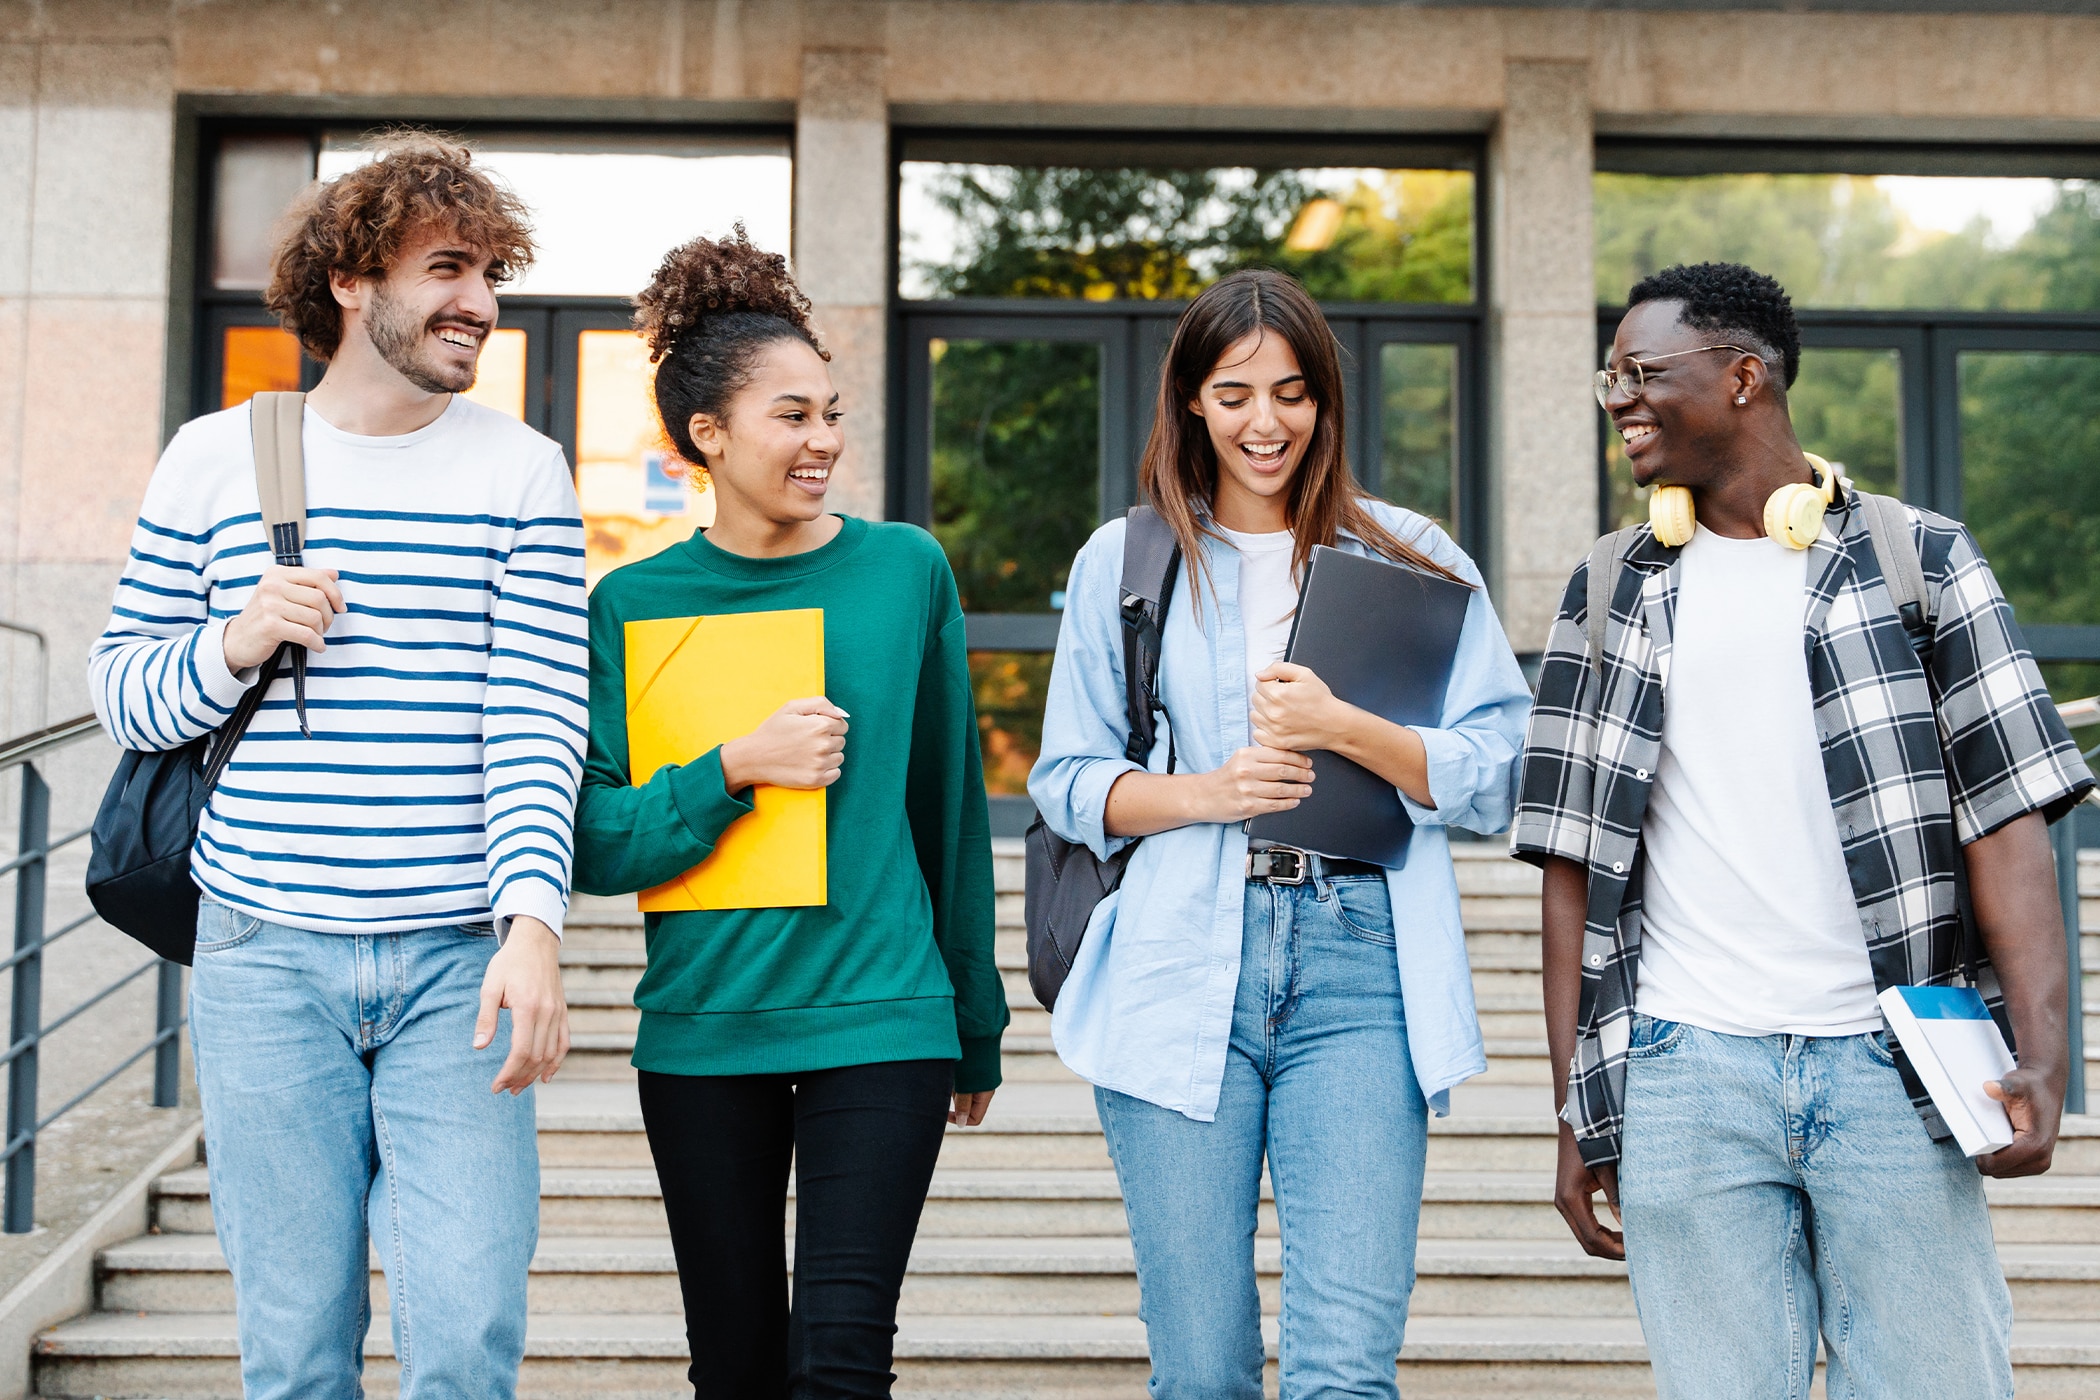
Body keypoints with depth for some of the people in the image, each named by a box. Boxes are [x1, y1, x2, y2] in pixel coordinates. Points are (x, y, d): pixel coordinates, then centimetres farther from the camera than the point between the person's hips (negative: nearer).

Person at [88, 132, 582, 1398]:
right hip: (266, 959, 1)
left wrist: (534, 920, -17)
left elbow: (539, 716, -4)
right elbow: (119, 687, 12)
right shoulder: (216, 456, 7)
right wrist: (231, 645, -10)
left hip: (460, 960, 0)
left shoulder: (522, 469, 4)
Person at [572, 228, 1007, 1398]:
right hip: (702, 1028, 1)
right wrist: (738, 769, -17)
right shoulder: (634, 603, 1)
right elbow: (595, 844, -3)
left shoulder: (906, 570, 2)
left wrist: (978, 1022, 13)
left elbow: (952, 807, 9)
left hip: (881, 1016, -1)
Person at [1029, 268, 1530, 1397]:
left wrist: (1345, 729, -11)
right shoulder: (1123, 563, 12)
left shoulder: (1410, 559, 10)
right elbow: (1066, 783, 11)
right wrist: (1209, 793, -7)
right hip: (1179, 968, 1)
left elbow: (1498, 779, 5)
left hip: (1358, 971, 0)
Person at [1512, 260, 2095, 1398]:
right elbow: (1575, 863, 11)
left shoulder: (1918, 559, 7)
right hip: (1683, 1069, 1)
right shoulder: (1611, 594, 12)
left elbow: (2003, 816, 1)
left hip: (1892, 1063, -1)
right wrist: (1578, 1107, 5)